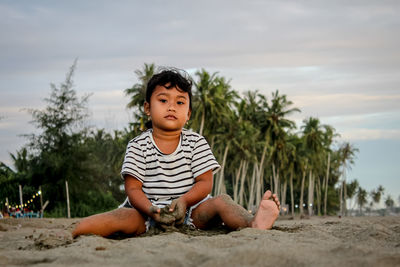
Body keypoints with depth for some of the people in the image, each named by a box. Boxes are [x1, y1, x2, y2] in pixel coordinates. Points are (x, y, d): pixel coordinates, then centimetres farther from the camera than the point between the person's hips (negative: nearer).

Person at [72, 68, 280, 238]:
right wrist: (151, 210, -25)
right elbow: (133, 188, -3)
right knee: (125, 216, -31)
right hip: (148, 211, -1)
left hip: (191, 211, 1)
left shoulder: (196, 142, 7)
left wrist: (183, 201, -21)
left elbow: (205, 183, 1)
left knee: (220, 202, -25)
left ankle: (251, 223, -52)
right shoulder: (138, 146, 3)